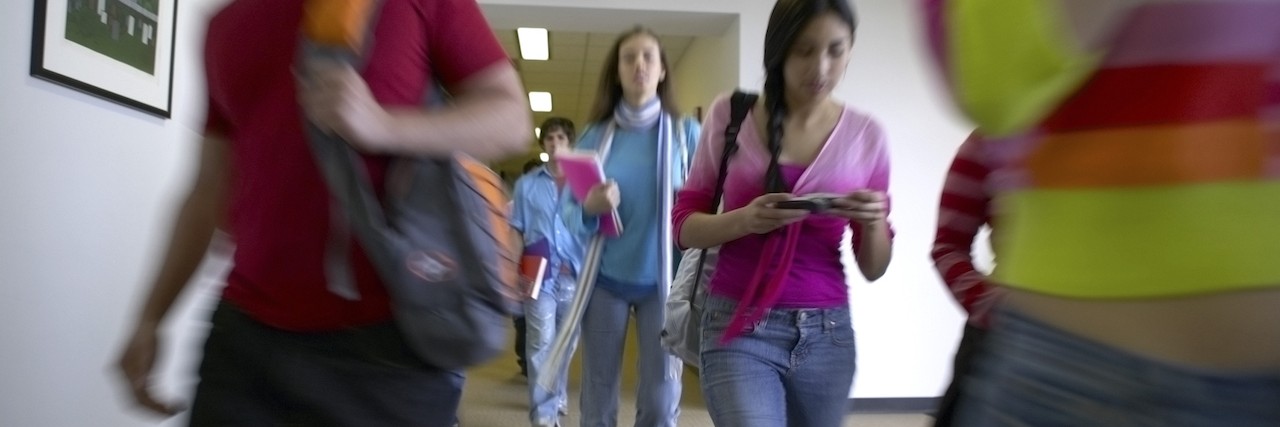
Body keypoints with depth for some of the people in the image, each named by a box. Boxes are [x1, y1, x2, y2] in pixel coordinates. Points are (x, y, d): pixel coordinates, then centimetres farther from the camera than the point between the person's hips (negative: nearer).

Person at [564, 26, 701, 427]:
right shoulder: (595, 135, 4)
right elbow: (570, 210, 4)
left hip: (663, 280, -1)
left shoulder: (686, 131, 0)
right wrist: (590, 208, -18)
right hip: (606, 278, 1)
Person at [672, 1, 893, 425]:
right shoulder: (731, 114, -2)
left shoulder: (865, 134, 1)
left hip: (827, 332, 2)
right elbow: (685, 225, 1)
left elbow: (873, 268, 6)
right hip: (739, 326, -2)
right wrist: (744, 220, -18)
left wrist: (873, 223, -16)